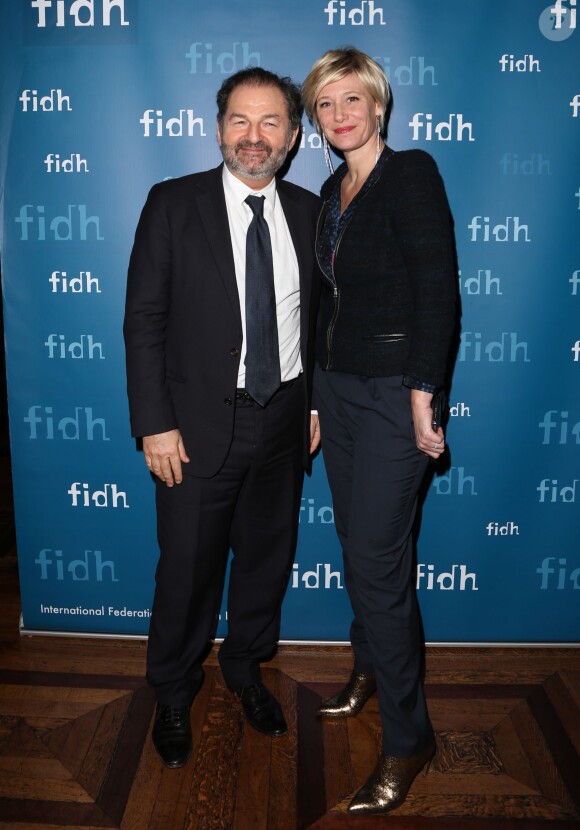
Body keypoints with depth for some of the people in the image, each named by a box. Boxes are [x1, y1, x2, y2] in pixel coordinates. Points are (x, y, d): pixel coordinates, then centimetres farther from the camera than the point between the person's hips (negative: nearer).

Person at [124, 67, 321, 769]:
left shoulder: (309, 212, 5)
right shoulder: (173, 204, -6)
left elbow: (317, 317, 11)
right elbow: (144, 319, -8)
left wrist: (317, 402, 7)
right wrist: (155, 423, -13)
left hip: (284, 422, 4)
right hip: (200, 427, -3)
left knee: (267, 557, 18)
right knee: (188, 571, 9)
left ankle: (246, 670, 43)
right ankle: (172, 696, 34)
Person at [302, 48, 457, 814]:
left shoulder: (412, 173, -9)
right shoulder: (334, 190, 14)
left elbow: (438, 287, -16)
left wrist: (422, 397, -20)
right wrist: (322, 388, 14)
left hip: (393, 392, -8)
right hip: (336, 385, 8)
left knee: (377, 560, -6)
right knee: (356, 542, 16)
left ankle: (407, 736, 11)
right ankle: (372, 668, 38)